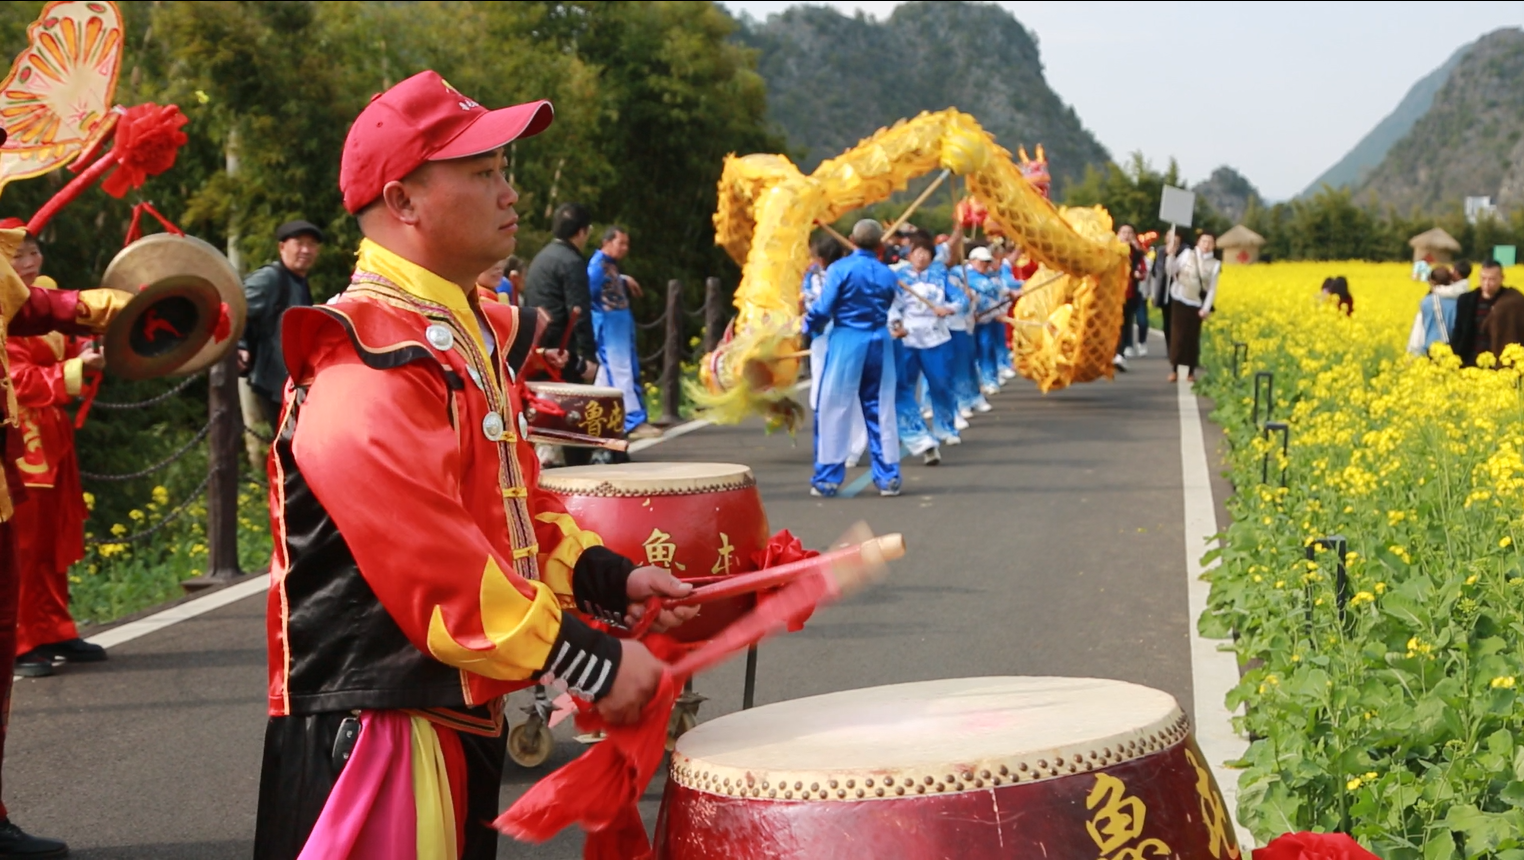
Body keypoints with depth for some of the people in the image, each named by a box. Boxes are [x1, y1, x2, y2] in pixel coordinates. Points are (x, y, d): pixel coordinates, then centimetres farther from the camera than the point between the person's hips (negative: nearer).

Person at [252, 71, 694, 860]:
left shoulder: (469, 335, 12)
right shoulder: (366, 366, -21)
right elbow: (433, 565, -28)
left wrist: (608, 579, 6)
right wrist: (591, 662, -23)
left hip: (459, 715, 10)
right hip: (374, 730, -10)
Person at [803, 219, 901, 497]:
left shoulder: (841, 269, -9)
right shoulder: (888, 275, 3)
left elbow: (823, 308, -12)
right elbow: (886, 308, 8)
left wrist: (809, 326, 6)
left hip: (846, 341, -4)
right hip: (880, 342, 4)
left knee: (834, 408, 4)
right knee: (880, 409, 10)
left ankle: (828, 477, 6)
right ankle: (888, 477, 11)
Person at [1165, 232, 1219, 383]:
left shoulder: (1214, 264, 0)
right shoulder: (1187, 254, -1)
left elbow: (1212, 289, -1)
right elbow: (1172, 271, 3)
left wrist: (1206, 308, -7)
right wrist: (1170, 256, -12)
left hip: (1197, 305, 0)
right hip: (1180, 301, 0)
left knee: (1193, 338, 3)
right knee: (1177, 335, 0)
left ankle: (1191, 372, 12)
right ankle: (1174, 369, 8)